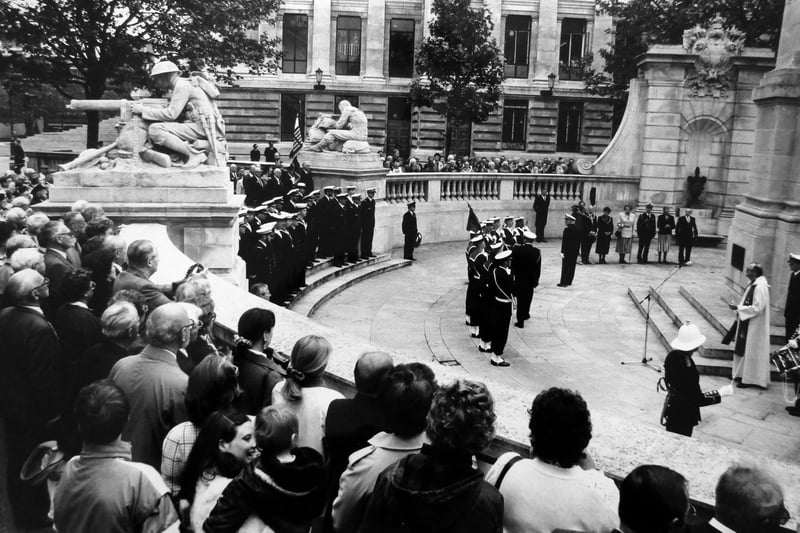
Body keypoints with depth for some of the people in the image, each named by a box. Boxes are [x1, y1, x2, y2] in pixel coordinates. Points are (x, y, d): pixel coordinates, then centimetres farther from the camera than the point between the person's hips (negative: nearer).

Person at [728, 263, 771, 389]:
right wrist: (738, 307, 4)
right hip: (747, 323, 10)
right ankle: (742, 374, 26)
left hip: (754, 325, -10)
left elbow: (757, 308, -24)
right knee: (743, 349, 16)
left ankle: (749, 379, 9)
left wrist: (738, 308, -22)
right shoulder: (753, 284, 7)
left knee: (750, 350, 0)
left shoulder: (760, 287, -22)